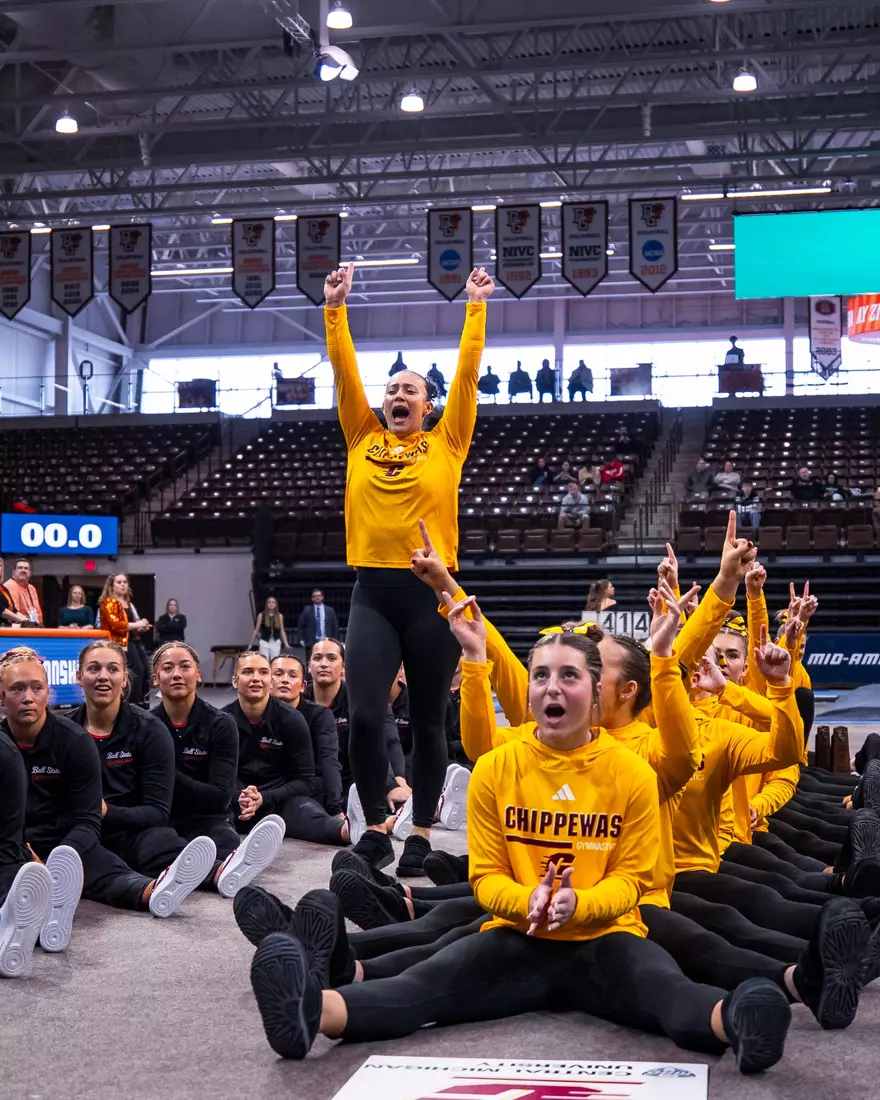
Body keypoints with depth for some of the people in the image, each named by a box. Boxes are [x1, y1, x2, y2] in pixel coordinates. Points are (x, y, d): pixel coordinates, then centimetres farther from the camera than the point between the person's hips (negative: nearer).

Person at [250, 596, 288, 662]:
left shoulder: (279, 616, 6)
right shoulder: (261, 615, 1)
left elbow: (282, 631, 8)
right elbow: (256, 630, 3)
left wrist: (286, 644, -1)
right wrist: (251, 644, 0)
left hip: (276, 643, 2)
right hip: (264, 642, -2)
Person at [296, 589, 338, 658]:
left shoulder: (330, 611, 10)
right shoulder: (307, 610, 6)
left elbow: (335, 627, 10)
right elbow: (300, 627, 6)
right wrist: (301, 640, -3)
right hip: (311, 643, -1)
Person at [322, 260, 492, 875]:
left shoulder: (446, 444, 7)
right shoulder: (364, 439, 11)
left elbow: (468, 374, 4)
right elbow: (344, 372, 10)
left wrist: (476, 308, 5)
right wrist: (335, 309, 6)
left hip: (431, 591, -1)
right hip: (374, 591, 1)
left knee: (428, 721, 6)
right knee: (364, 716, -8)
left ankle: (422, 832, 17)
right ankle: (375, 827, 8)